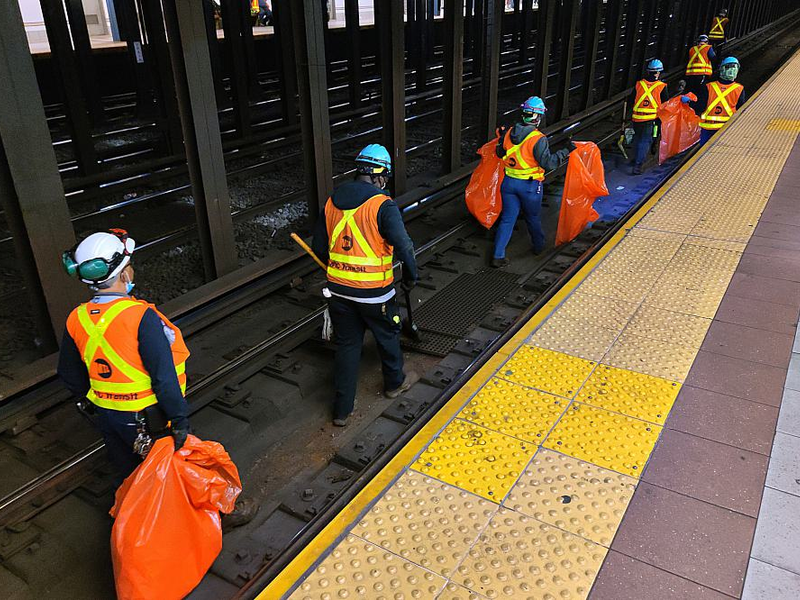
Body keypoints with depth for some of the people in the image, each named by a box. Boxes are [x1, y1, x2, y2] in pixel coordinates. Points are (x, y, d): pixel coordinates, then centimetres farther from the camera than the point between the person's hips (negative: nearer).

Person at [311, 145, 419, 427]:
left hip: (339, 289, 5)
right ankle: (395, 382, 45)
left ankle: (342, 409, 19)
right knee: (387, 336, 21)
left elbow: (319, 247, 9)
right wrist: (411, 277, -2)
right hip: (374, 291, -4)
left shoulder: (332, 201, 3)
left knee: (346, 344, 15)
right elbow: (403, 246, -20)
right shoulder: (382, 205, -15)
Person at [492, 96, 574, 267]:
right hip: (530, 186, -4)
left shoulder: (510, 133, -2)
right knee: (533, 218, 18)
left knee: (507, 219, 7)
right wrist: (566, 151, -11)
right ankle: (539, 246, 41)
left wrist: (502, 137, 28)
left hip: (509, 182, 4)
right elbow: (548, 163, -19)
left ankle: (498, 256, 2)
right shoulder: (538, 139, -19)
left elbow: (500, 154, 12)